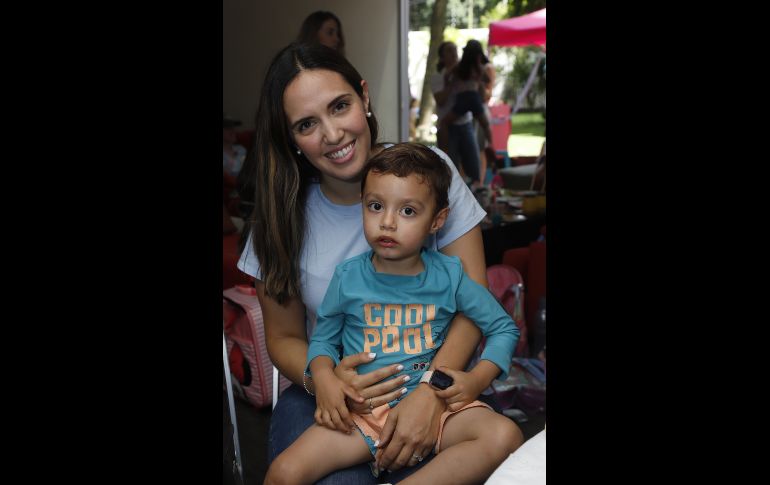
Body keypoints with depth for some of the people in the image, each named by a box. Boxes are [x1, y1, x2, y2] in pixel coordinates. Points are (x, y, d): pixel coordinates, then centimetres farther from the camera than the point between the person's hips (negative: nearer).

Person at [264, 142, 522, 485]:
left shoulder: (449, 276, -2)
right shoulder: (348, 277, -1)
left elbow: (504, 328, 8)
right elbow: (324, 338, 12)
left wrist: (477, 379, -7)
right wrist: (323, 377, -10)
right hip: (361, 411, 0)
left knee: (504, 437, -28)